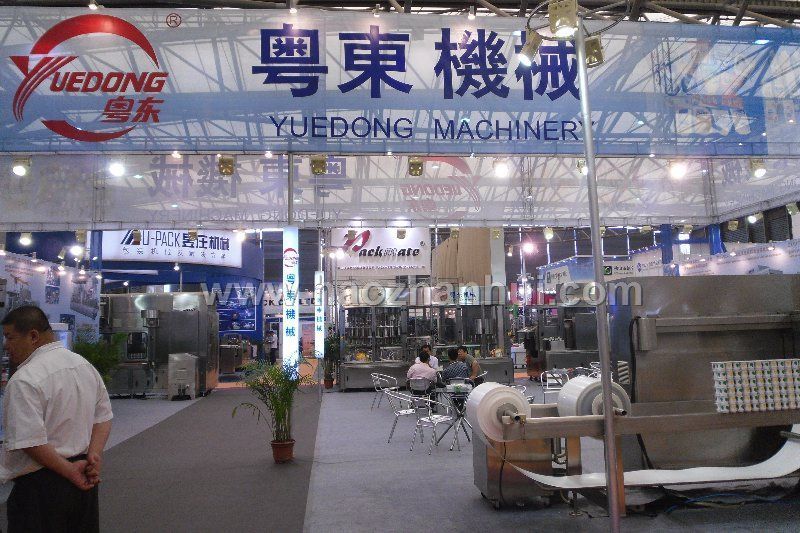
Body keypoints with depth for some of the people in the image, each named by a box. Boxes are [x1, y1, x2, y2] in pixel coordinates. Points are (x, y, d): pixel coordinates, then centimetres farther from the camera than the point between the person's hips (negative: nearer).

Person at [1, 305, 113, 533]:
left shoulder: (24, 381, -19)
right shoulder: (85, 365, 5)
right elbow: (104, 416, 8)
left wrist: (69, 470, -15)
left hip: (40, 482, -7)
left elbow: (30, 442, -24)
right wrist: (94, 454, -3)